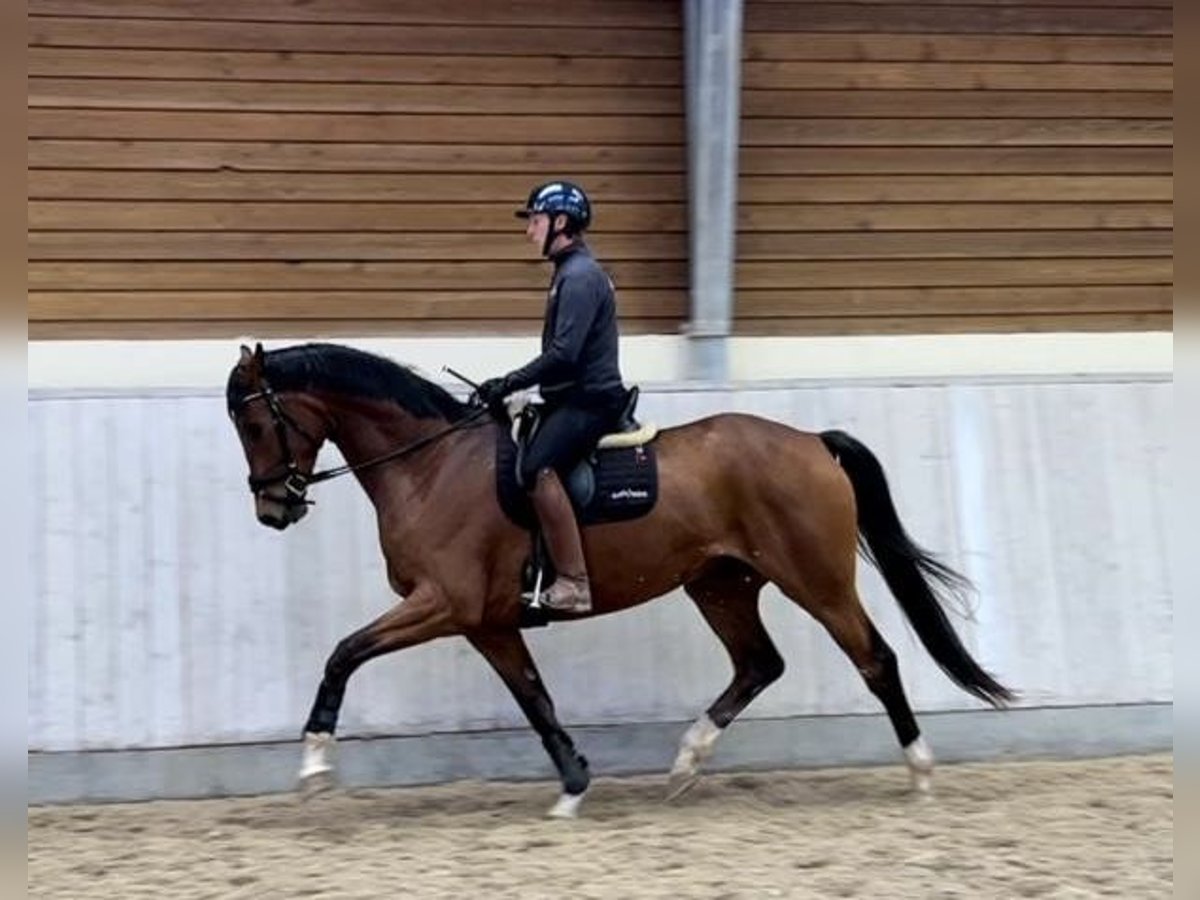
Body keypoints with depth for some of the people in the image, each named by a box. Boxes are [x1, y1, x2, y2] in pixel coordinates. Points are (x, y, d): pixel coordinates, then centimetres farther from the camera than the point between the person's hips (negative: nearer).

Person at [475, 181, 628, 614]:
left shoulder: (580, 277, -14)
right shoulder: (571, 272, 18)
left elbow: (562, 355, -24)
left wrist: (508, 384, -17)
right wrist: (512, 386, 16)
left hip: (589, 400, -11)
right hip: (574, 398, 11)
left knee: (536, 466, -31)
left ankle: (573, 583, -32)